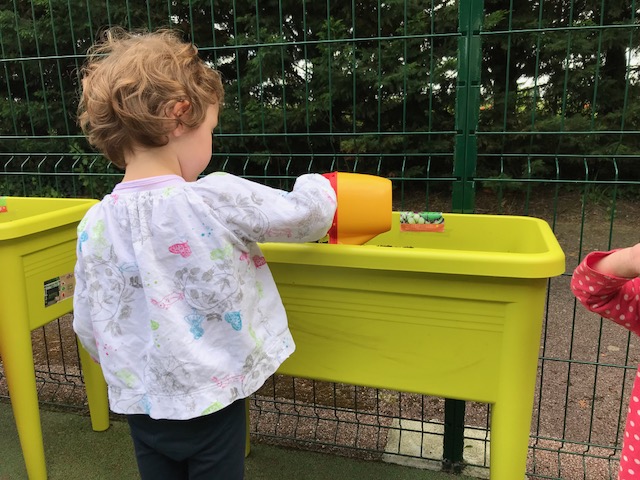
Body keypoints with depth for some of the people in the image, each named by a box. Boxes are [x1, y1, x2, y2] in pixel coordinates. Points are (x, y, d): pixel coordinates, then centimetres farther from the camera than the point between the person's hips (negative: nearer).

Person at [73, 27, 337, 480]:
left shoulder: (95, 224, -9)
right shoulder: (218, 199, -24)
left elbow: (89, 326, 1)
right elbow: (304, 215, -10)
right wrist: (319, 187, 12)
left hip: (141, 401, 4)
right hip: (211, 399, -4)